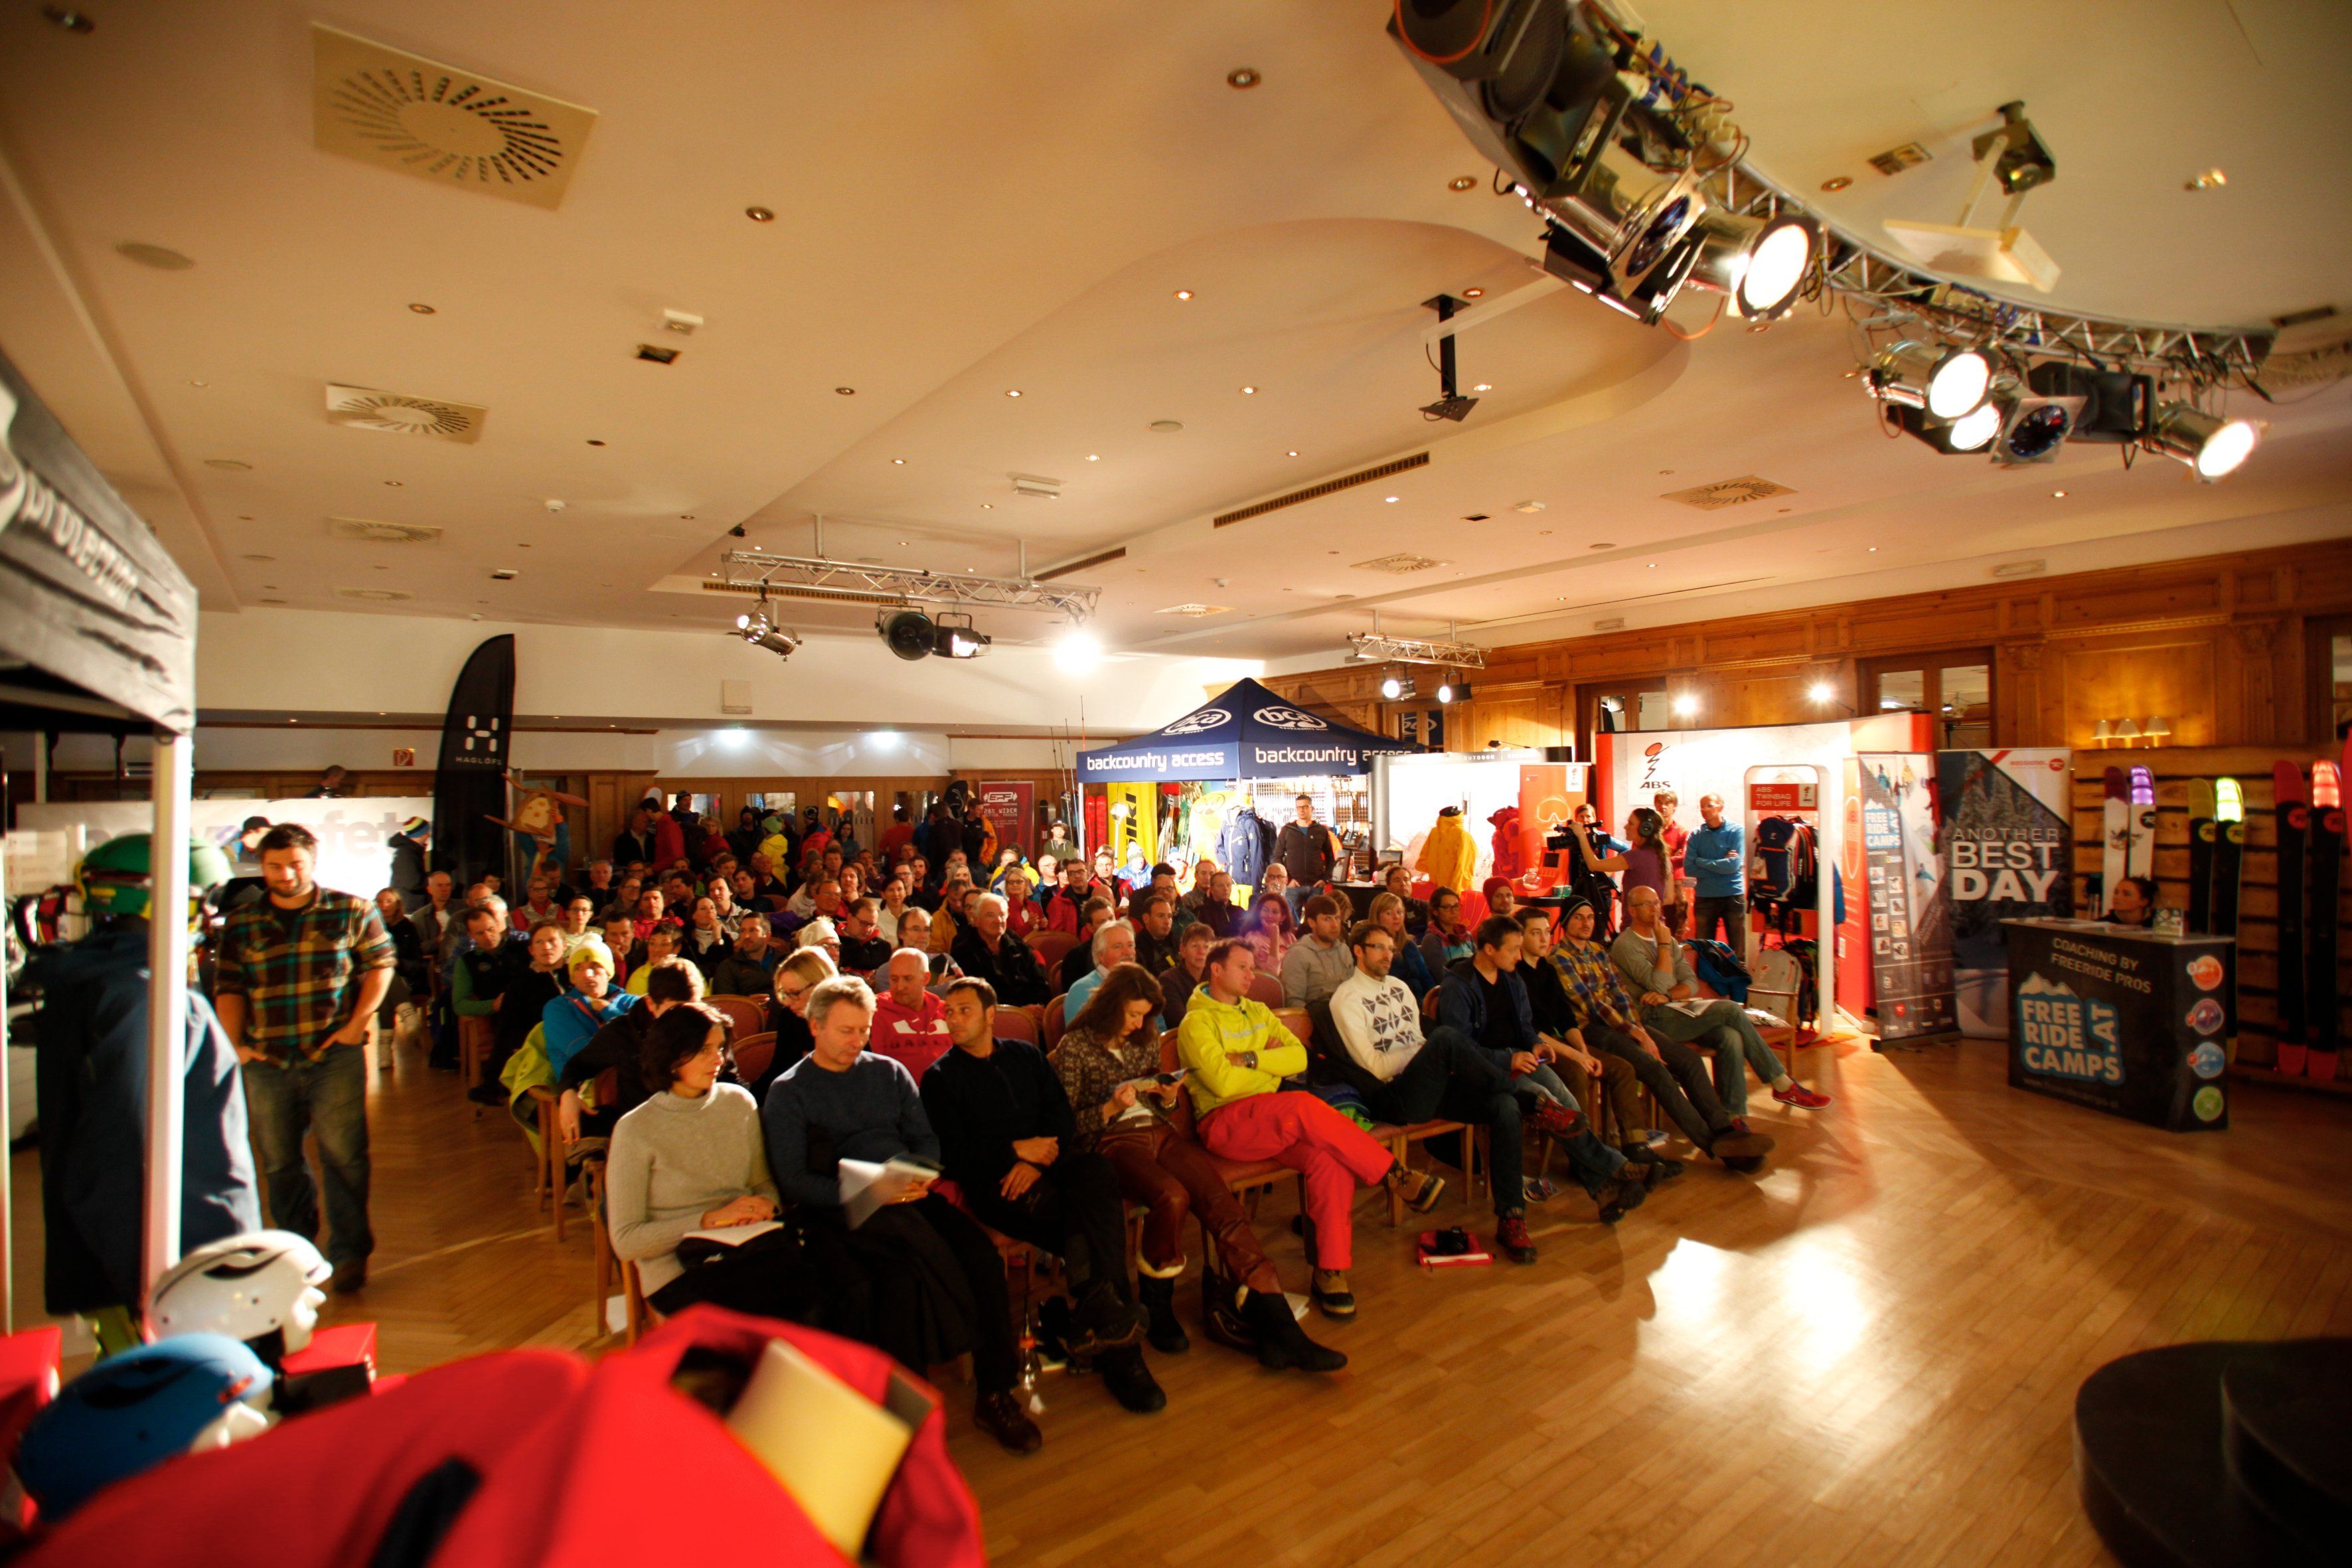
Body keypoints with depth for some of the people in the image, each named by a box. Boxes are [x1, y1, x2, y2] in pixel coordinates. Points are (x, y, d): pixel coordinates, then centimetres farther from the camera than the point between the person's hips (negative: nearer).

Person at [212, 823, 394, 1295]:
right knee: (279, 1162, 14)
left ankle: (348, 1254, 3)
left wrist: (357, 1023, -7)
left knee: (343, 1156, -5)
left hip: (334, 1057, -3)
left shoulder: (351, 911, 2)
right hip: (267, 1062, 4)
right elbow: (228, 987, 10)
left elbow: (380, 963, 2)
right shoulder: (242, 924, 9)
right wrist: (235, 1042, -2)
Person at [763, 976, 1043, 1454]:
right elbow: (792, 1180, -2)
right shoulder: (787, 1092, 7)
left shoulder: (889, 1072, 19)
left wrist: (919, 1177, -6)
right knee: (902, 1274, -35)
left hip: (908, 1200, 4)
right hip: (838, 1213, -4)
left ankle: (995, 1395, -10)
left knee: (982, 1254, -22)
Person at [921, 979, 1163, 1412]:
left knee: (1097, 1175, -32)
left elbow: (1063, 1117, 10)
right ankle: (1119, 1348, -25)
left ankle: (1096, 1321, -30)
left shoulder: (1025, 1055, 20)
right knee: (1072, 1211, -32)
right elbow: (952, 1154, -1)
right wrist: (1016, 1151, -8)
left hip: (1047, 1160, 3)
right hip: (992, 1180, -3)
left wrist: (1037, 1159, -9)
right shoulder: (940, 1077, 10)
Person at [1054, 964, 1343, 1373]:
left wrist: (1167, 1096, 6)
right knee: (1172, 1197, -36)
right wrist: (1110, 1109, -16)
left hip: (1160, 1131, 5)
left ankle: (1276, 1326, -30)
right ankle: (1157, 1308, -9)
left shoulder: (1147, 1039, 21)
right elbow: (1067, 1123, -1)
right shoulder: (1074, 1047, 3)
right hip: (1112, 1140, -5)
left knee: (1224, 1204, -23)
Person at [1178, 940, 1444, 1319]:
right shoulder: (1196, 1022, 0)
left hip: (1276, 1122, 6)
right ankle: (1395, 1175, -20)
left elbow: (1299, 1057, 7)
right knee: (1304, 1105, -33)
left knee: (1331, 1160, -26)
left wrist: (1251, 1059, -6)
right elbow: (1223, 1082, -15)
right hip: (1224, 1123, -6)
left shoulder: (1258, 1013, 22)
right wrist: (1270, 1062, 0)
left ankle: (1330, 1271, -17)